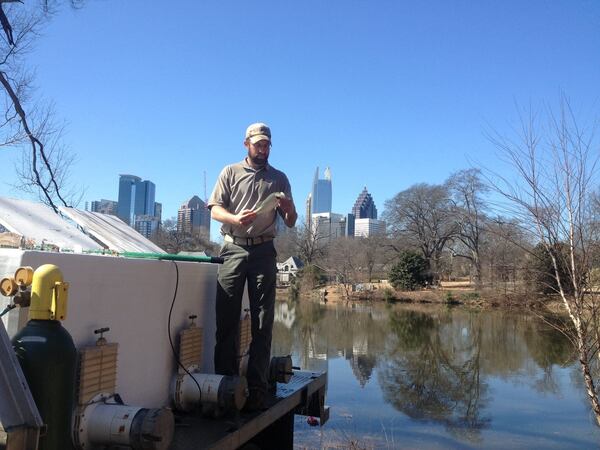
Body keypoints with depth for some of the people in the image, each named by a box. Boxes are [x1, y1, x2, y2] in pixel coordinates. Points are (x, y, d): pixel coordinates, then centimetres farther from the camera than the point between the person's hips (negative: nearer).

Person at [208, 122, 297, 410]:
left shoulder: (279, 178, 16)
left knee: (262, 321, -1)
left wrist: (289, 210, -8)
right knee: (227, 318, -2)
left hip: (264, 251, 1)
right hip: (233, 249, -1)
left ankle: (257, 386, 3)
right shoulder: (230, 173, 13)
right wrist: (235, 218, -17)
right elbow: (215, 210, 4)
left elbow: (290, 223, 15)